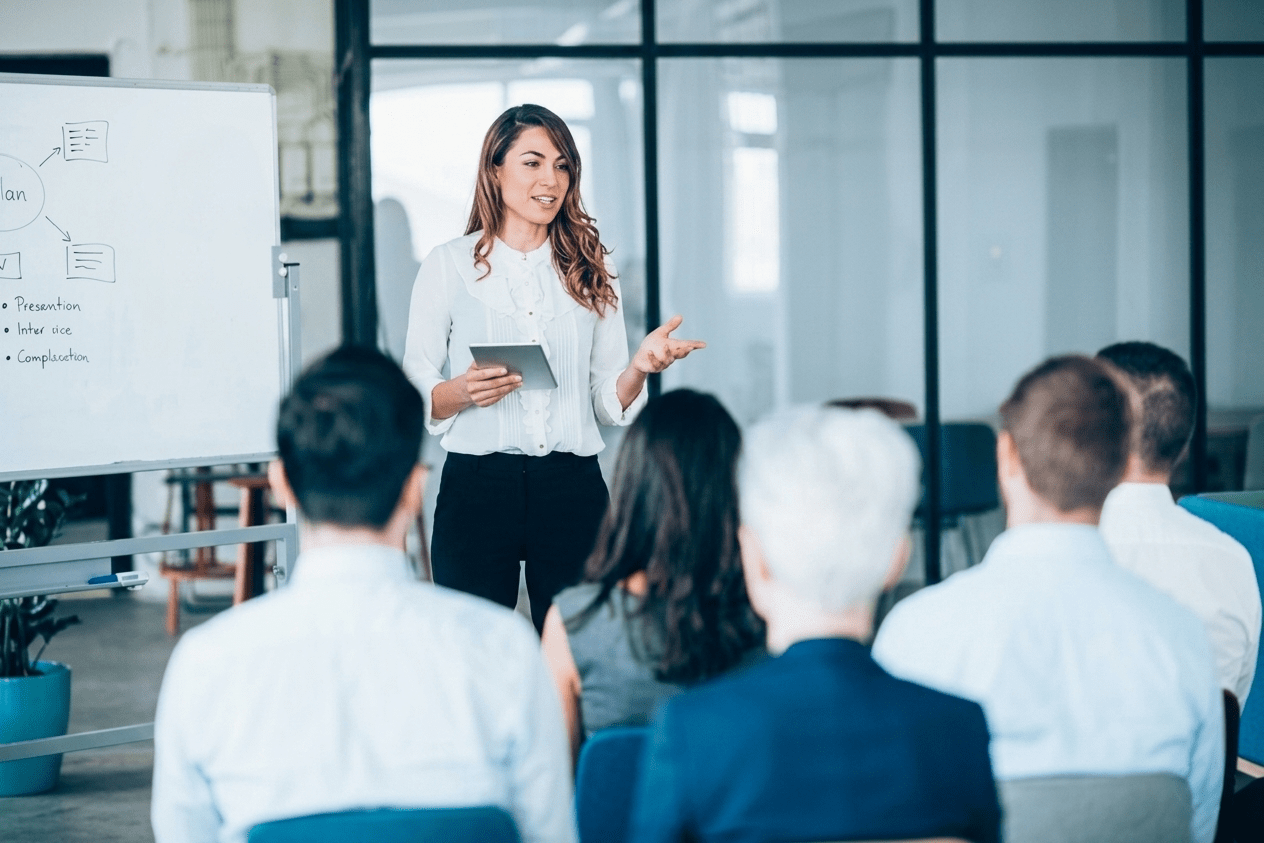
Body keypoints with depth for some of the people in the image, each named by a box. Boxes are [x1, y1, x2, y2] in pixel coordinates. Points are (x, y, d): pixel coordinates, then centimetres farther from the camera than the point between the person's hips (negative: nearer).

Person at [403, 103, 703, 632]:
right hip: (477, 485, -2)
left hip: (573, 491, 2)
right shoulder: (448, 266, 4)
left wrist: (640, 367, -9)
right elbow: (413, 398, 1)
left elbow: (609, 404, 10)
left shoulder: (590, 270, 12)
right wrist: (464, 391, -18)